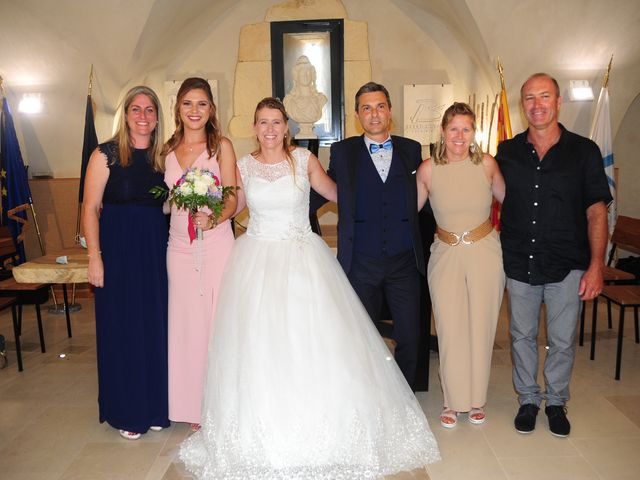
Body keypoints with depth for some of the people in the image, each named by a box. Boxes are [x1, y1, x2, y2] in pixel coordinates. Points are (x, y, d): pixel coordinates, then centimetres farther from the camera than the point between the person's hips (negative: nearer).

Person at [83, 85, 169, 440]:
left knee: (156, 325, 9)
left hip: (156, 250, 4)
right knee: (122, 328, 5)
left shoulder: (163, 156, 9)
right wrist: (94, 257, -13)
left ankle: (155, 406, 26)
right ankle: (125, 411, 22)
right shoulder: (106, 154, -3)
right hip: (118, 249, -4)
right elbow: (91, 208, -7)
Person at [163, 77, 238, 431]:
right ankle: (196, 407, 22)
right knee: (187, 323, 8)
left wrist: (212, 219, -23)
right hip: (179, 247, 4)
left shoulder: (221, 146, 0)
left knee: (219, 321, 1)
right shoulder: (168, 149, 11)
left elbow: (232, 200, -6)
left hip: (216, 244, -3)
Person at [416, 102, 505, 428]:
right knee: (449, 329, 5)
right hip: (446, 255, 0)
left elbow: (509, 200, 9)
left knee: (481, 327, 10)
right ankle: (453, 401, 25)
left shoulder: (487, 164, -5)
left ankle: (477, 399, 30)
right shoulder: (428, 169, -6)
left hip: (485, 254, 0)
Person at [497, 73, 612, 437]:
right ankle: (528, 399, 33)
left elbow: (596, 212, -4)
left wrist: (596, 266, -11)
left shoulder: (584, 151, -4)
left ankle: (556, 401, 32)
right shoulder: (507, 153, 1)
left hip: (567, 266, -1)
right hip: (519, 265, 2)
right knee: (522, 336, 13)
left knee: (563, 341, 10)